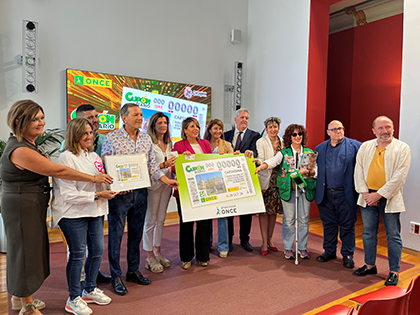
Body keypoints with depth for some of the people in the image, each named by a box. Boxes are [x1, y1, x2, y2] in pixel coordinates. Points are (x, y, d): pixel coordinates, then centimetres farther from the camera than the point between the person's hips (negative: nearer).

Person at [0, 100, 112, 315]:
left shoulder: (30, 144, 8)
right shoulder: (20, 150, -24)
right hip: (22, 208, -9)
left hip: (33, 206, 10)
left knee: (32, 250, 19)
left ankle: (23, 298, 37)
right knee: (26, 252, 4)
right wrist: (94, 178, -18)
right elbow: (58, 171, -24)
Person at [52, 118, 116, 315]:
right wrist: (98, 195, -20)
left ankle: (90, 290, 33)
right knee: (77, 254, 2)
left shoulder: (94, 156, 11)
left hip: (94, 211, 8)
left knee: (97, 250, 12)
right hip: (73, 213, -7)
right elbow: (68, 194, -19)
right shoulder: (66, 158, -13)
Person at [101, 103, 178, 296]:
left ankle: (133, 270, 29)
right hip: (119, 193, -5)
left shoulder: (146, 139, 9)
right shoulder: (112, 138, -6)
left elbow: (152, 165, 10)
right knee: (116, 234, 3)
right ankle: (116, 276, 18)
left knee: (136, 233, 14)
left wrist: (167, 180, 0)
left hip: (140, 192, 5)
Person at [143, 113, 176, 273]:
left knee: (161, 219, 14)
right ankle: (150, 256, 13)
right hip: (153, 184, -7)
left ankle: (157, 251, 27)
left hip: (166, 184, 7)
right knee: (151, 220, 1)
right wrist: (164, 165, -23)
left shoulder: (168, 143, 13)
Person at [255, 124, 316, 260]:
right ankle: (288, 248, 16)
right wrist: (260, 167, -29)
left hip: (305, 189, 2)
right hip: (288, 189, -2)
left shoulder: (309, 153, 9)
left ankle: (302, 247, 22)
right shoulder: (284, 152, 4)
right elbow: (271, 161, -11)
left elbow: (315, 171, 5)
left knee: (304, 219, 7)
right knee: (289, 220, 2)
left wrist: (305, 171, -14)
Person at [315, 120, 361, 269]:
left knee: (347, 226, 6)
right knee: (328, 224, 13)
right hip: (326, 194, 3)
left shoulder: (355, 146, 0)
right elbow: (316, 169, 14)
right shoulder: (320, 148, 11)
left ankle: (347, 255, 22)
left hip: (346, 194, -3)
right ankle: (329, 251, 29)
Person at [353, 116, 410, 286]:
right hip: (368, 197, 4)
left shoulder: (402, 148, -4)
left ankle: (394, 271, 19)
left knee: (393, 235, 5)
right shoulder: (365, 146, 7)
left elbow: (399, 176, -11)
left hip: (390, 198, -3)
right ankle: (370, 265, 28)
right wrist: (365, 193, -6)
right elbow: (358, 170, 5)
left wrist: (379, 194, -15)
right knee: (368, 232, 13)